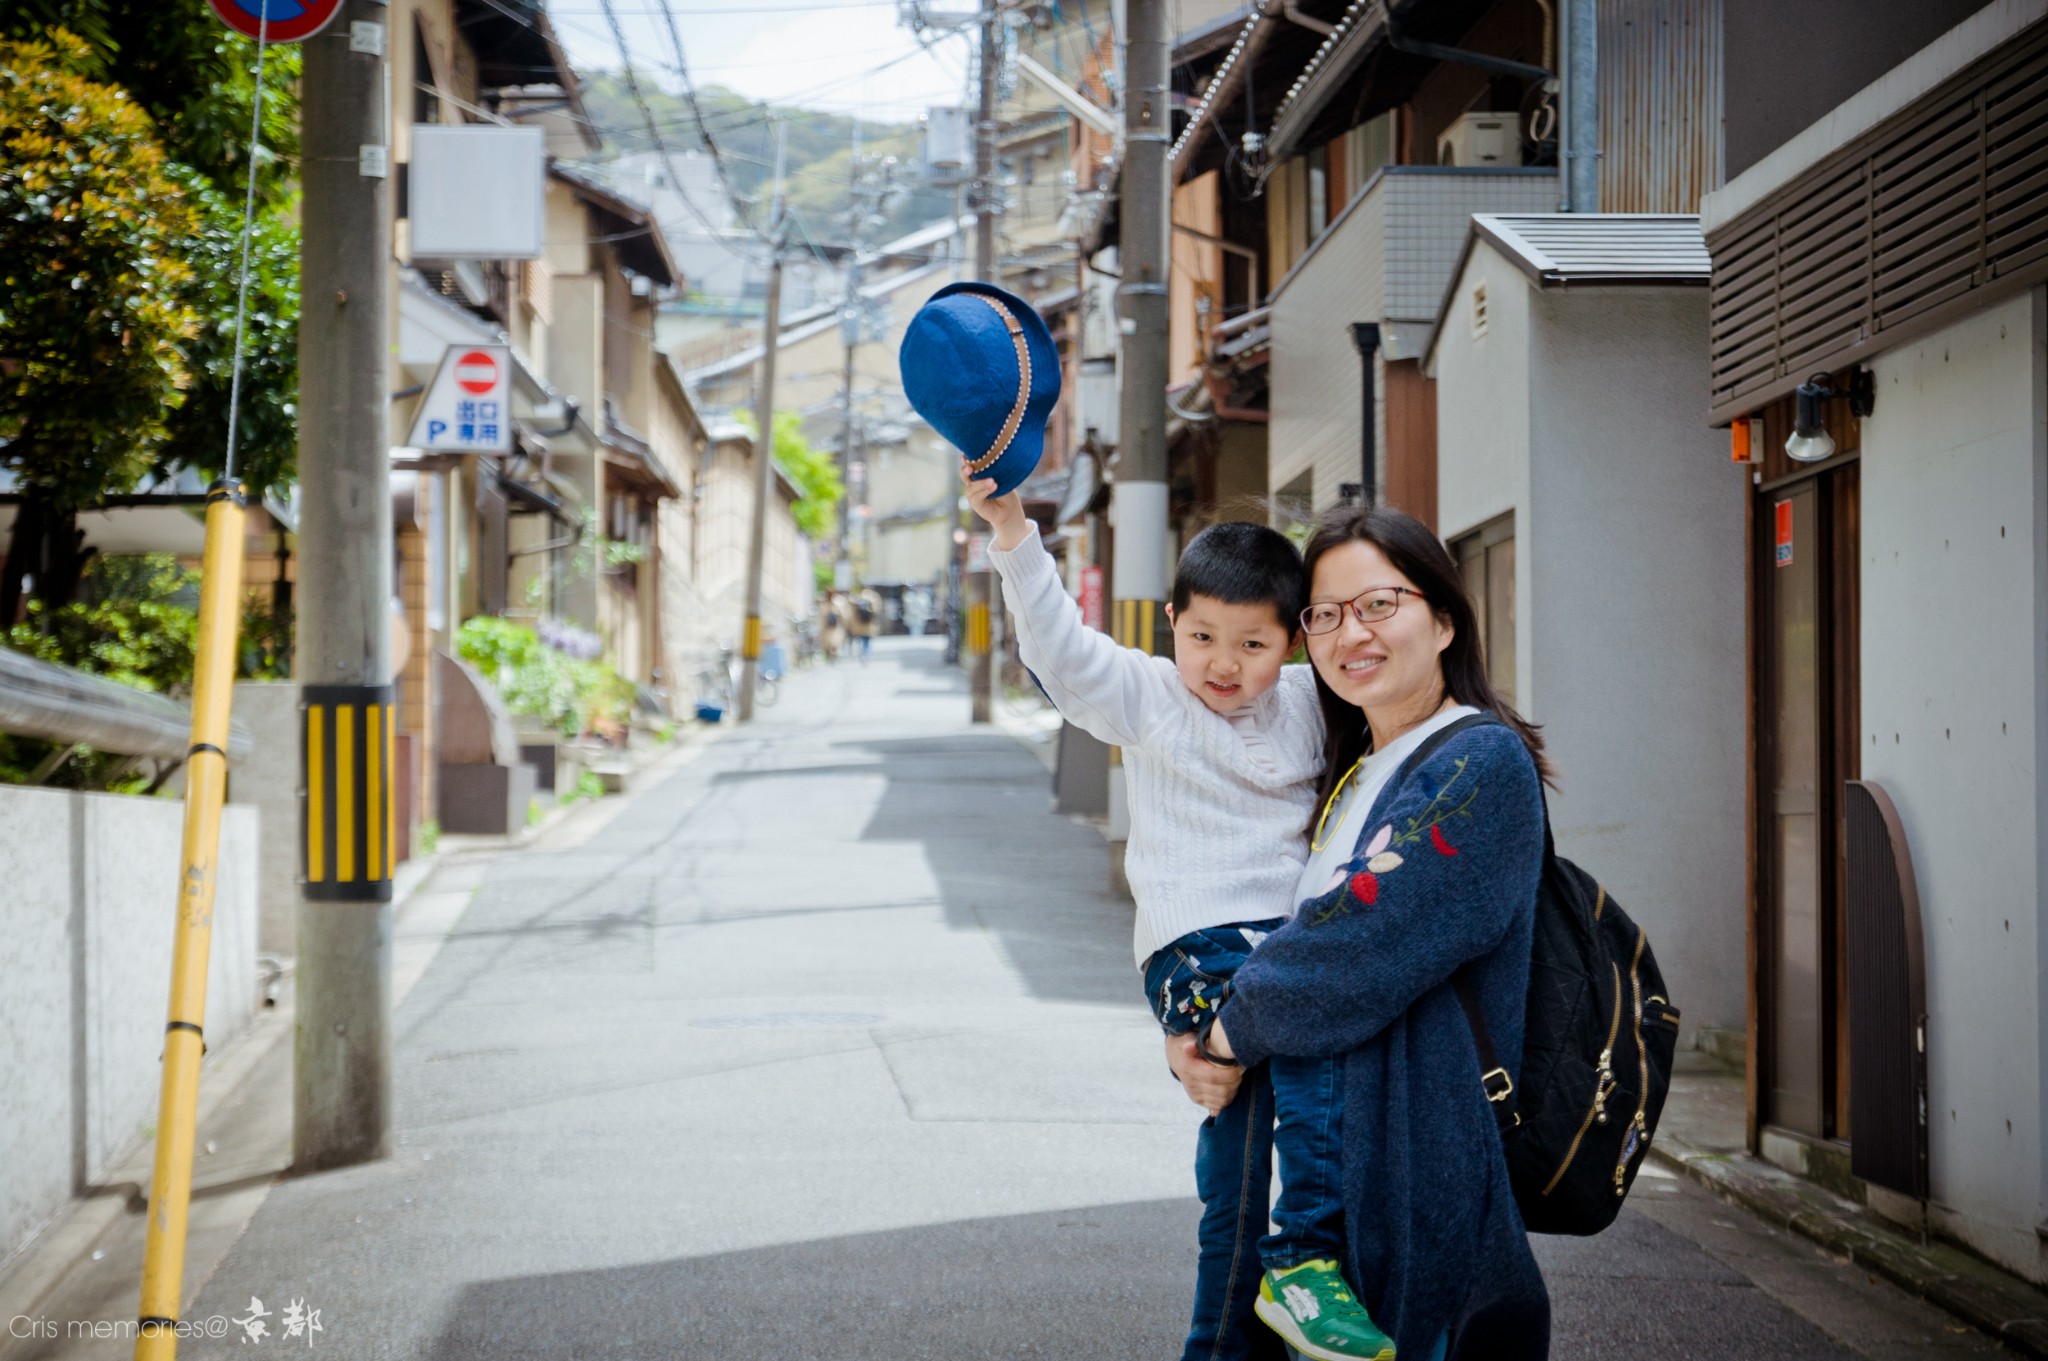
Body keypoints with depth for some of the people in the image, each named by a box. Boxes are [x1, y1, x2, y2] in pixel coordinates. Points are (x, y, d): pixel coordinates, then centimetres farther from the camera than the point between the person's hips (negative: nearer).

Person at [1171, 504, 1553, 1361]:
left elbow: (1362, 942, -20)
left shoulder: (1482, 765, -12)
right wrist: (1191, 1046, -4)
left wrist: (1232, 1033, -8)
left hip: (1423, 1162, -8)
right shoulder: (1346, 778, 16)